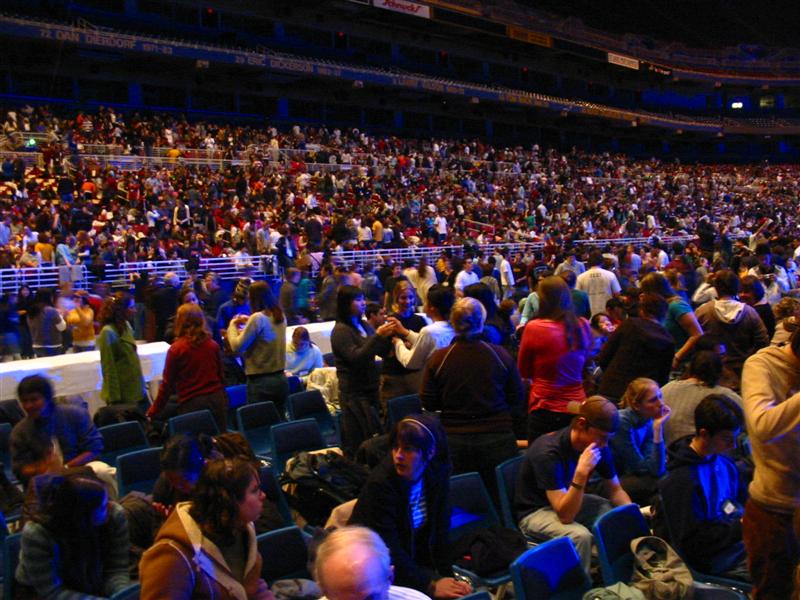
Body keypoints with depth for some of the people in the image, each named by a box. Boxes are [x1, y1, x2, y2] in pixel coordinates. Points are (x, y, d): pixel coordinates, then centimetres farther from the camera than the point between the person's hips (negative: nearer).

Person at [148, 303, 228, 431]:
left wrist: (152, 412, 6)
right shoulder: (213, 345, 3)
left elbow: (167, 384, -3)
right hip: (217, 400, 3)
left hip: (191, 405, -3)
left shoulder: (176, 349, -7)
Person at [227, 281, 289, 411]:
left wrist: (232, 325, 5)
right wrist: (249, 322, 24)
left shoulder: (258, 318, -14)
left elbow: (237, 346, -10)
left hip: (261, 381, -7)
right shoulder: (280, 316, 7)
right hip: (280, 379, 7)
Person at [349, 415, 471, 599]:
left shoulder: (437, 475, -7)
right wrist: (430, 585, -29)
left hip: (412, 560, 5)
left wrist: (447, 576, -14)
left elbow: (439, 532, -3)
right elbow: (388, 549, -25)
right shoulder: (380, 484, -23)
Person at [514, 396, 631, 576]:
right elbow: (565, 515, -34)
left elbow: (615, 491, 3)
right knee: (580, 535, -34)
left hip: (571, 501, 7)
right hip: (536, 511, -7)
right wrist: (581, 473, -44)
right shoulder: (548, 453, -32)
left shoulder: (598, 446, -10)